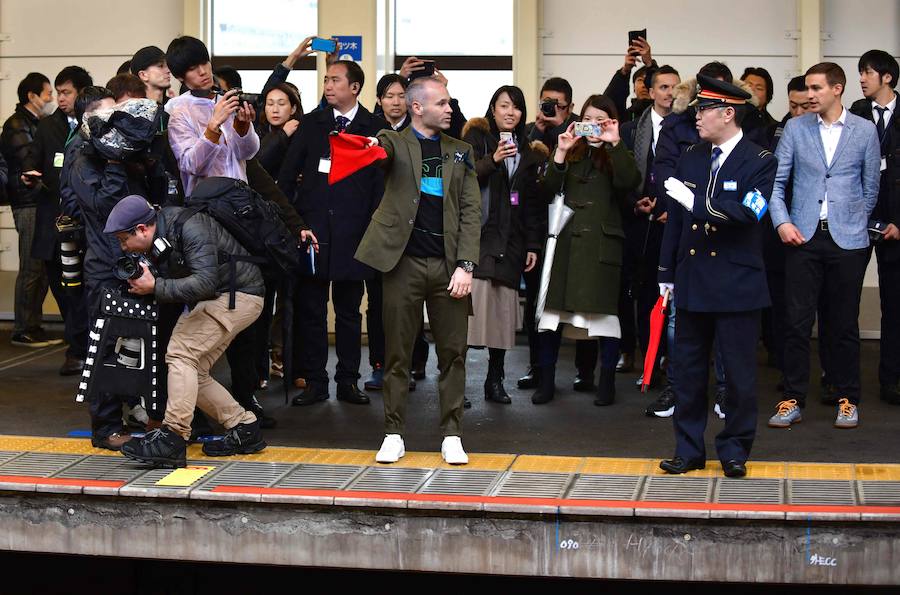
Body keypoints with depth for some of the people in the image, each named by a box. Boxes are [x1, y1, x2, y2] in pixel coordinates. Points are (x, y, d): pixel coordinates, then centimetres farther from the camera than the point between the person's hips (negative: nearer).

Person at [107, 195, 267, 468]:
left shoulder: (190, 228, -25)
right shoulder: (157, 239, 2)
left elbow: (204, 282, -33)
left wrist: (155, 287, -28)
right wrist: (140, 283, -11)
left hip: (239, 295, -10)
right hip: (212, 300, 10)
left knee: (181, 353, -21)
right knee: (192, 371, 3)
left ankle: (173, 438, -23)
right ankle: (244, 429, 13)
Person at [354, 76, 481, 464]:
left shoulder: (460, 152, 14)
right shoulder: (395, 143, 6)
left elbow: (471, 211, 7)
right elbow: (380, 150, -19)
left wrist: (465, 265, -4)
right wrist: (371, 146, -45)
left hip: (448, 264, 2)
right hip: (403, 261, -2)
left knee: (453, 352, 4)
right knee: (397, 352, 3)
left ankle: (451, 435, 12)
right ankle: (394, 434, 12)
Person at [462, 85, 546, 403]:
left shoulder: (528, 152, 19)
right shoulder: (477, 138, 6)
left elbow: (532, 203, 19)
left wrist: (533, 244, 13)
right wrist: (493, 160, -24)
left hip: (510, 240, 4)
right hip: (478, 234, -4)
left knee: (503, 309, -1)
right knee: (473, 303, -14)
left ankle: (495, 380, 8)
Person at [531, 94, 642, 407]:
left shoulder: (618, 156, 8)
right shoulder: (572, 154, 14)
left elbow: (629, 182, -14)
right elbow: (550, 189, 2)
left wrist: (614, 144, -17)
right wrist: (560, 152, -8)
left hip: (602, 243, -2)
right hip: (566, 240, 2)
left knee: (604, 310, -3)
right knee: (551, 309, 0)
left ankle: (607, 382, 8)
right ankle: (546, 380, 8)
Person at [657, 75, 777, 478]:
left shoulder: (759, 162, -7)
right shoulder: (691, 158, 9)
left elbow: (747, 214, -22)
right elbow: (675, 217, 12)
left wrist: (696, 201, -26)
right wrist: (667, 273, 12)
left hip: (737, 284, -5)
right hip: (692, 280, 5)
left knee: (739, 373, 3)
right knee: (688, 369, 9)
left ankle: (734, 450, 15)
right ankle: (688, 449, 19)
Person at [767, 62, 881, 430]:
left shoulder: (864, 130, 3)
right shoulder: (795, 128, 5)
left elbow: (871, 186, 9)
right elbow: (776, 180, 5)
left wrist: (855, 224, 13)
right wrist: (781, 221, -7)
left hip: (847, 240, -1)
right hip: (803, 236, 1)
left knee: (844, 324, 6)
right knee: (797, 321, -1)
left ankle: (847, 399, 17)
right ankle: (793, 400, 6)